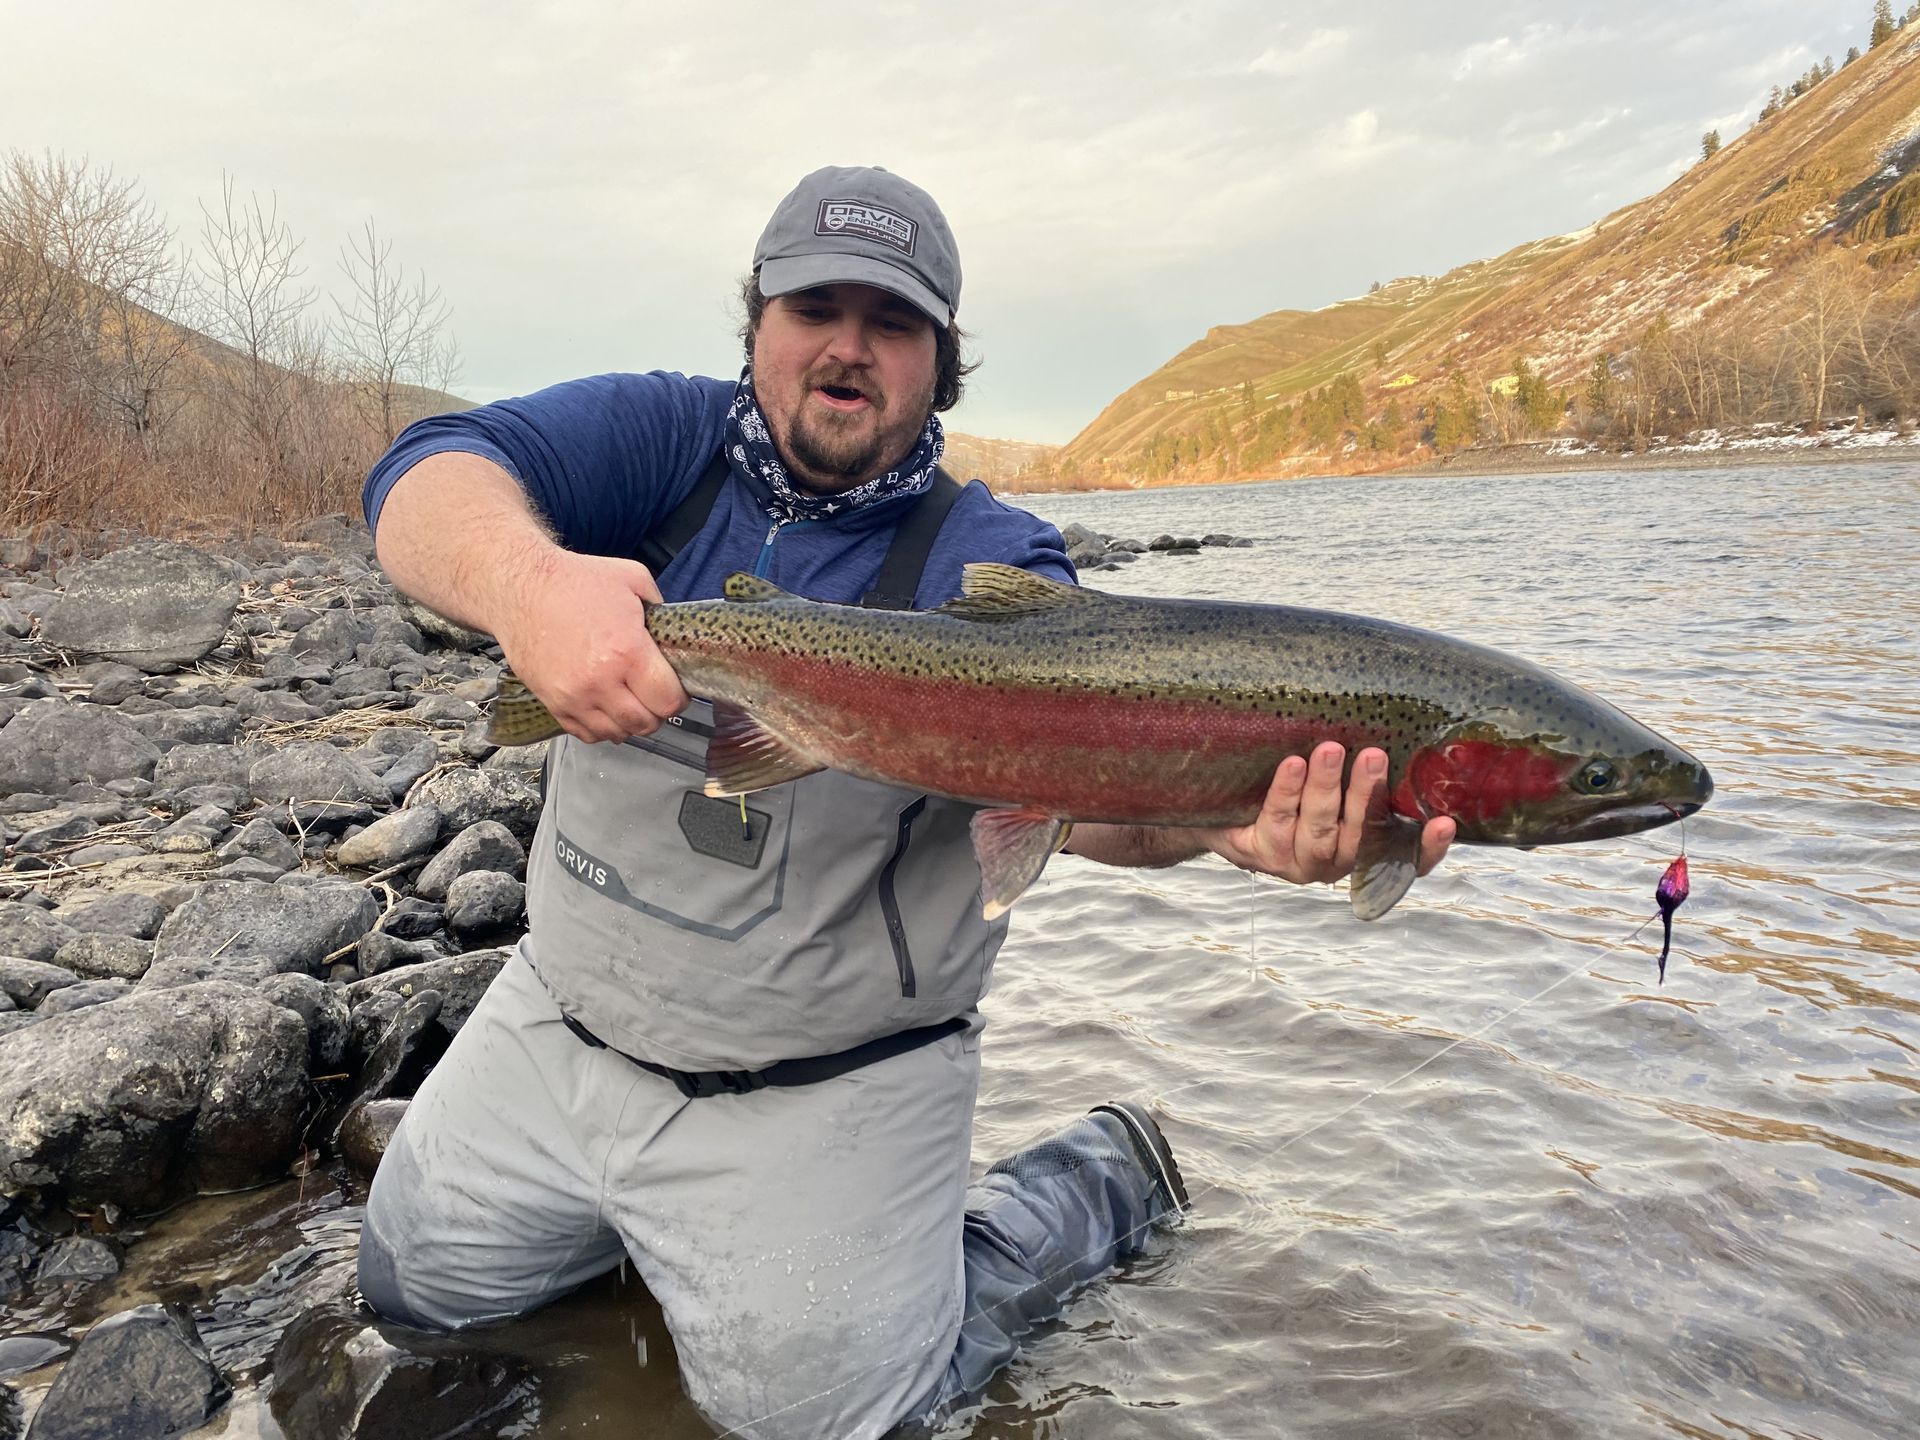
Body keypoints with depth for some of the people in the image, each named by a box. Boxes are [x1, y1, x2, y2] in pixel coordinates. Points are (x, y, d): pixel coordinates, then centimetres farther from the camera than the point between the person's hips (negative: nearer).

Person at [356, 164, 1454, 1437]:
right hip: (563, 1021, 5)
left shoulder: (988, 561, -12)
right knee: (411, 1286, 18)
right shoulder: (662, 439, -5)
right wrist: (528, 581, -46)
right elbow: (433, 475, -21)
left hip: (824, 1091, -4)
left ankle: (1102, 1183, 24)